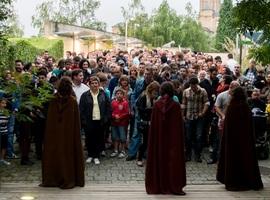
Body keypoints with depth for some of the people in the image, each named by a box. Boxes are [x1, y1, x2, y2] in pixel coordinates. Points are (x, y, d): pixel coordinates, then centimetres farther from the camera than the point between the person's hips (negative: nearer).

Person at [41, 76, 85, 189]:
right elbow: (76, 120, -7)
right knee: (67, 152, 6)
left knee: (54, 152, 10)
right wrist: (77, 131, 1)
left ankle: (52, 179, 16)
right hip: (69, 131, -1)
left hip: (55, 131, 1)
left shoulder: (54, 100, -7)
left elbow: (49, 119, 0)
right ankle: (68, 180, 11)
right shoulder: (73, 101, -11)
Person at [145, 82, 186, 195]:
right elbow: (179, 125, -7)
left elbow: (153, 124, -1)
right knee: (173, 159, 5)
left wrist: (154, 138, 8)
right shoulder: (176, 105, -9)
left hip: (159, 138, 2)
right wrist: (179, 138, 2)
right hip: (173, 137, -2)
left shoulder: (156, 105, -4)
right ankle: (174, 186, 7)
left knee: (159, 158, 11)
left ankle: (158, 185, 16)